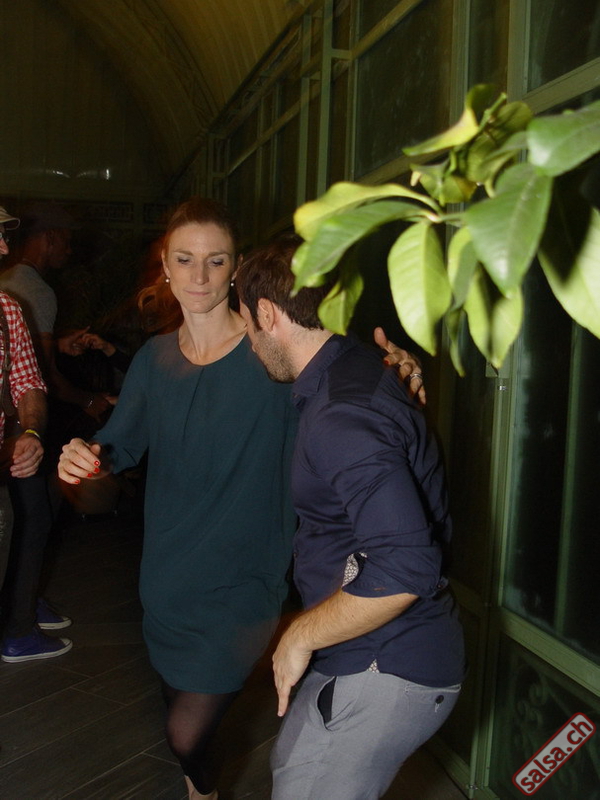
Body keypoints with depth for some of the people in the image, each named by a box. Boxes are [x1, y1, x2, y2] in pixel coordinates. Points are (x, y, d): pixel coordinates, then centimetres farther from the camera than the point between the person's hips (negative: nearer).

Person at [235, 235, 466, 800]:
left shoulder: (341, 417, -27)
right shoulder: (356, 369, 7)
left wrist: (301, 637, -20)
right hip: (377, 660, 10)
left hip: (385, 673, -10)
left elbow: (403, 568, -34)